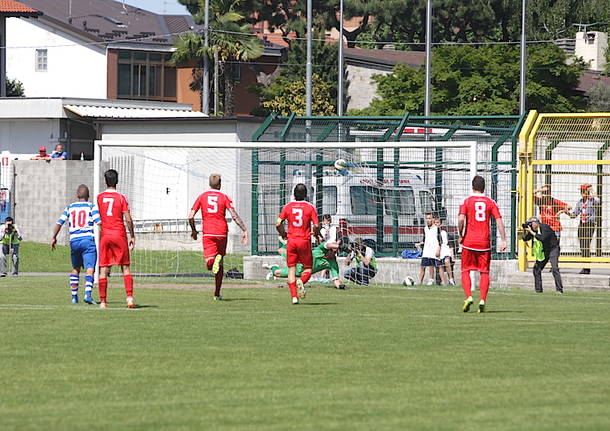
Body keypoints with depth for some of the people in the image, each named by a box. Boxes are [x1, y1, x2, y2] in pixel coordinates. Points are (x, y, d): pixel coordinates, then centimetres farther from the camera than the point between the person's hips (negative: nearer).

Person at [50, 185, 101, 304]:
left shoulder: (70, 208, 11)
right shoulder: (92, 207, 2)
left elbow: (59, 223, 8)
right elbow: (99, 222, -8)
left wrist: (54, 237, 18)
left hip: (74, 241, 4)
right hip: (88, 240, -4)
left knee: (75, 269, 19)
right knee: (90, 269, -9)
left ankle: (74, 296, 21)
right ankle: (88, 293, -28)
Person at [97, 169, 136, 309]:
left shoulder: (100, 197, 4)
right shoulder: (121, 198, -5)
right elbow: (128, 219, -8)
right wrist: (132, 236, 0)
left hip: (104, 235, 2)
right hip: (119, 235, -2)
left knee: (103, 269, 3)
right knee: (126, 267, 4)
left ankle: (103, 301, -1)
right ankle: (129, 297, -8)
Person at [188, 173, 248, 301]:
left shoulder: (202, 197, 8)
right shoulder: (224, 197, 3)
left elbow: (190, 216, 4)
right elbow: (234, 215, -9)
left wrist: (193, 230, 20)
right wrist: (244, 230, -9)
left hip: (207, 233, 0)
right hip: (222, 232, 0)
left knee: (209, 264, -7)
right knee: (220, 260, 15)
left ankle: (212, 260, -44)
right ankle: (217, 294, 12)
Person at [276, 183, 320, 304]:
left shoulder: (288, 207, 2)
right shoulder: (310, 207, -4)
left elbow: (278, 223, -2)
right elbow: (316, 225, -9)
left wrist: (283, 234, 15)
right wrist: (316, 234, 12)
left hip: (291, 240, 2)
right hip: (305, 240, -2)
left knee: (291, 269, 8)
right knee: (307, 268, 9)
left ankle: (294, 296, 0)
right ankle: (301, 281, -25)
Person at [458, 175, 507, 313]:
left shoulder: (466, 201, -1)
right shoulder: (491, 202, 5)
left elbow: (461, 219, -14)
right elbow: (499, 221, -3)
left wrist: (460, 235, -1)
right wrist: (503, 240, -2)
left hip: (469, 242, -1)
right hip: (484, 243, 1)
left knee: (465, 271, 8)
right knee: (484, 273, 6)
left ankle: (468, 297, -9)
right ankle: (483, 300, -6)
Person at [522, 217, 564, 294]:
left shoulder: (544, 227, -22)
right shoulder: (532, 229, 0)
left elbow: (542, 238, -36)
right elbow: (525, 239, 8)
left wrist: (531, 232, -33)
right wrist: (525, 231, -11)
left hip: (553, 248, -8)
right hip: (543, 251, 8)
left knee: (554, 268, -22)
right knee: (536, 269, 6)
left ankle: (559, 289, -22)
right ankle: (538, 290, 16)